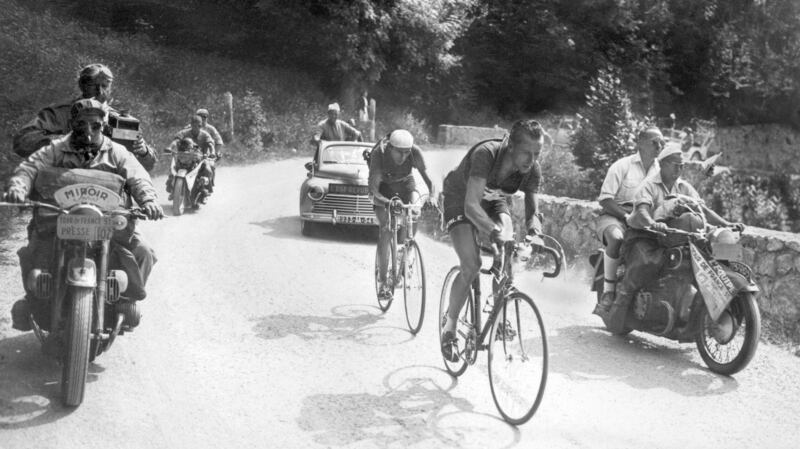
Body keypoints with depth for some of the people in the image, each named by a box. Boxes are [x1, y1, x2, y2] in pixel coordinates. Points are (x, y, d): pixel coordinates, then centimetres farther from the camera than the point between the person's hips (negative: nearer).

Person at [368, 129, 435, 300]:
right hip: (384, 187, -2)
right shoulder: (378, 153, -34)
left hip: (405, 183, 2)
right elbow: (373, 186, -36)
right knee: (386, 230, -14)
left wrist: (431, 195, -49)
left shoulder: (415, 152, -29)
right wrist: (386, 201, -54)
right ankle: (383, 282, -10)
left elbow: (426, 175, -29)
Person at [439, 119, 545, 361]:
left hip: (493, 199, 4)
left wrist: (534, 227, -38)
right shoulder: (486, 154, -39)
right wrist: (493, 231, -61)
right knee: (471, 265, -20)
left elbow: (532, 210, -15)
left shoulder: (532, 170, -23)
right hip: (460, 198, -4)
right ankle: (449, 325, -2)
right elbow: (471, 205, -46)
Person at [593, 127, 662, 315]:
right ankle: (608, 290, -28)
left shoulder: (660, 169, 14)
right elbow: (605, 199, -9)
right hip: (614, 215, -5)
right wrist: (627, 216, -21)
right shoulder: (622, 165, -3)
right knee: (616, 238, -39)